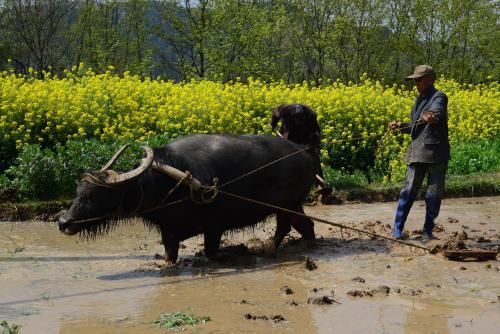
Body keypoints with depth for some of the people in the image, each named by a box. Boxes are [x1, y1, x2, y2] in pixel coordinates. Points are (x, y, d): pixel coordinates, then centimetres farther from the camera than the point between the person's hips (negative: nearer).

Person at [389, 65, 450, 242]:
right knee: (409, 190, -1)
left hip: (435, 152, -5)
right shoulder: (419, 100, 17)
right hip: (417, 152, 5)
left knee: (434, 194, 2)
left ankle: (428, 232, 12)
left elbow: (437, 111, -30)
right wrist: (401, 126, 9)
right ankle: (397, 229, 4)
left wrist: (431, 115, -53)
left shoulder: (439, 97, -5)